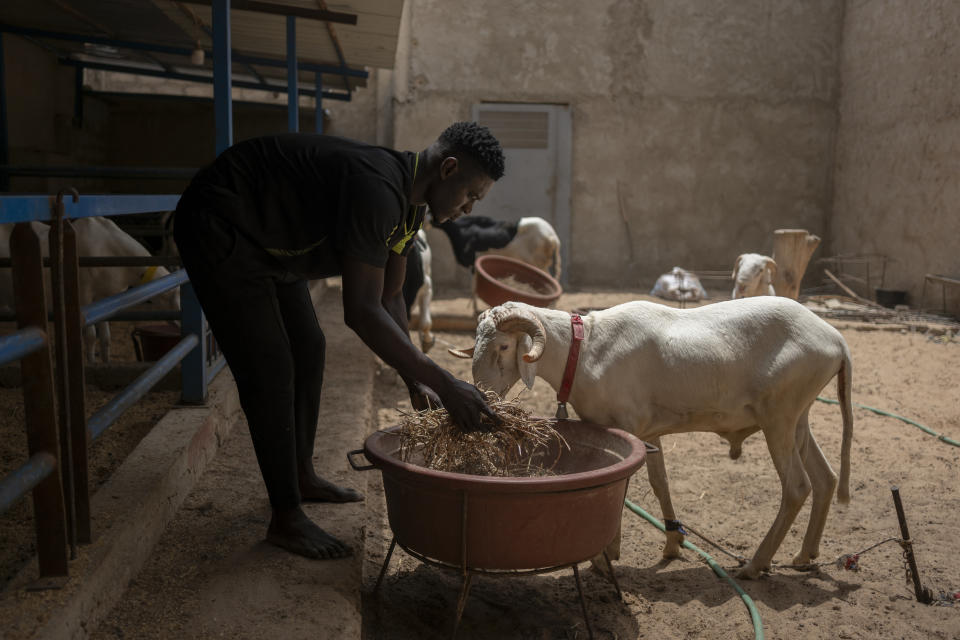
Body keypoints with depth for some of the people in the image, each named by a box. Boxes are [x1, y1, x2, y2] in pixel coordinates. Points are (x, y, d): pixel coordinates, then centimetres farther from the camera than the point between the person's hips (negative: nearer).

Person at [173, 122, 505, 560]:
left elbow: (390, 298, 7)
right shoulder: (376, 189, -32)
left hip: (266, 240, 10)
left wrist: (415, 382, 0)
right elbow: (361, 311, -36)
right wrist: (444, 384, -33)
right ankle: (285, 520, 0)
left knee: (308, 351, 14)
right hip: (218, 226, -10)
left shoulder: (411, 203, -1)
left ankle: (301, 477, 30)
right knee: (270, 371, -12)